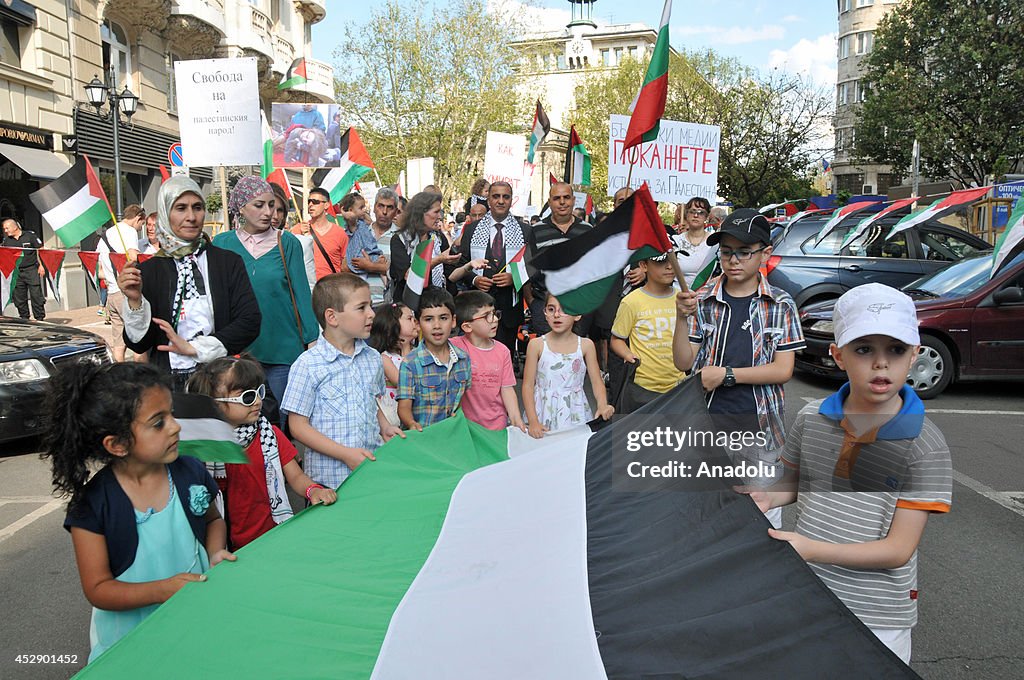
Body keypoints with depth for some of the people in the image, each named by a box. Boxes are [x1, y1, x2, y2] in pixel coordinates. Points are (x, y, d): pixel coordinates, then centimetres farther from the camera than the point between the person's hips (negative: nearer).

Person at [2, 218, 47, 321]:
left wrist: (41, 266, -3)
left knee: (36, 294, -5)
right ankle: (24, 318, 16)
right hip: (16, 272, 4)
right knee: (18, 297, 6)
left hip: (31, 270, -4)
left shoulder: (30, 235, 0)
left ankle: (40, 318, 0)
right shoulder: (6, 240, 10)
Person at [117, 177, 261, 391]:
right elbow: (139, 344, 2)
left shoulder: (228, 262, 0)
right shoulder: (148, 270, 3)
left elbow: (250, 322, -7)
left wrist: (194, 347, -10)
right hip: (166, 382, 1)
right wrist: (134, 301, -14)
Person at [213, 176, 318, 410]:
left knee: (282, 421, 6)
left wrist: (313, 341, -4)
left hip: (283, 349, -1)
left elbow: (302, 293, 1)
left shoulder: (287, 243, 0)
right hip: (236, 351, 2)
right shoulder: (221, 243, 3)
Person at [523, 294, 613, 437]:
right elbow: (528, 385, -4)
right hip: (545, 414, -1)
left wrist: (603, 405, -21)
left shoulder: (586, 345, -1)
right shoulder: (536, 345, -4)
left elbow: (597, 382, -1)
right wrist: (533, 422, -14)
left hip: (575, 414, 1)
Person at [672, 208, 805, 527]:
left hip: (760, 422, -1)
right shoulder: (702, 300, 0)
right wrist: (682, 319, -17)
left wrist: (726, 374, -15)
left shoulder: (781, 305, -2)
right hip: (708, 419, 1)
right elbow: (683, 363, -3)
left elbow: (783, 370, -7)